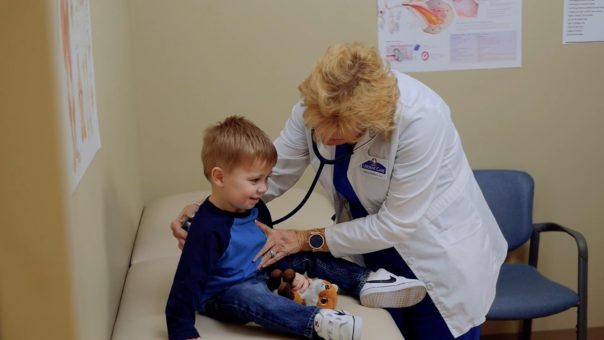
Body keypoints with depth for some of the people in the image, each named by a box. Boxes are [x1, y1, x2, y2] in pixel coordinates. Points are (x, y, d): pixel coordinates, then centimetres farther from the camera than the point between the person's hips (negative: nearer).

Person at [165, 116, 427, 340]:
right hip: (222, 295, -9)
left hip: (260, 274, 9)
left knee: (309, 257, 2)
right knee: (249, 296, -39)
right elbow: (186, 284, -29)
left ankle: (365, 283, -6)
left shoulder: (255, 208, -2)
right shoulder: (207, 228, -28)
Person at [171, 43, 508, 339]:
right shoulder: (314, 108, -20)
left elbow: (395, 224, -27)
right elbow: (271, 175, -9)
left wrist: (307, 240, -22)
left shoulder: (420, 119, -35)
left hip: (442, 259, -4)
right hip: (379, 253, 5)